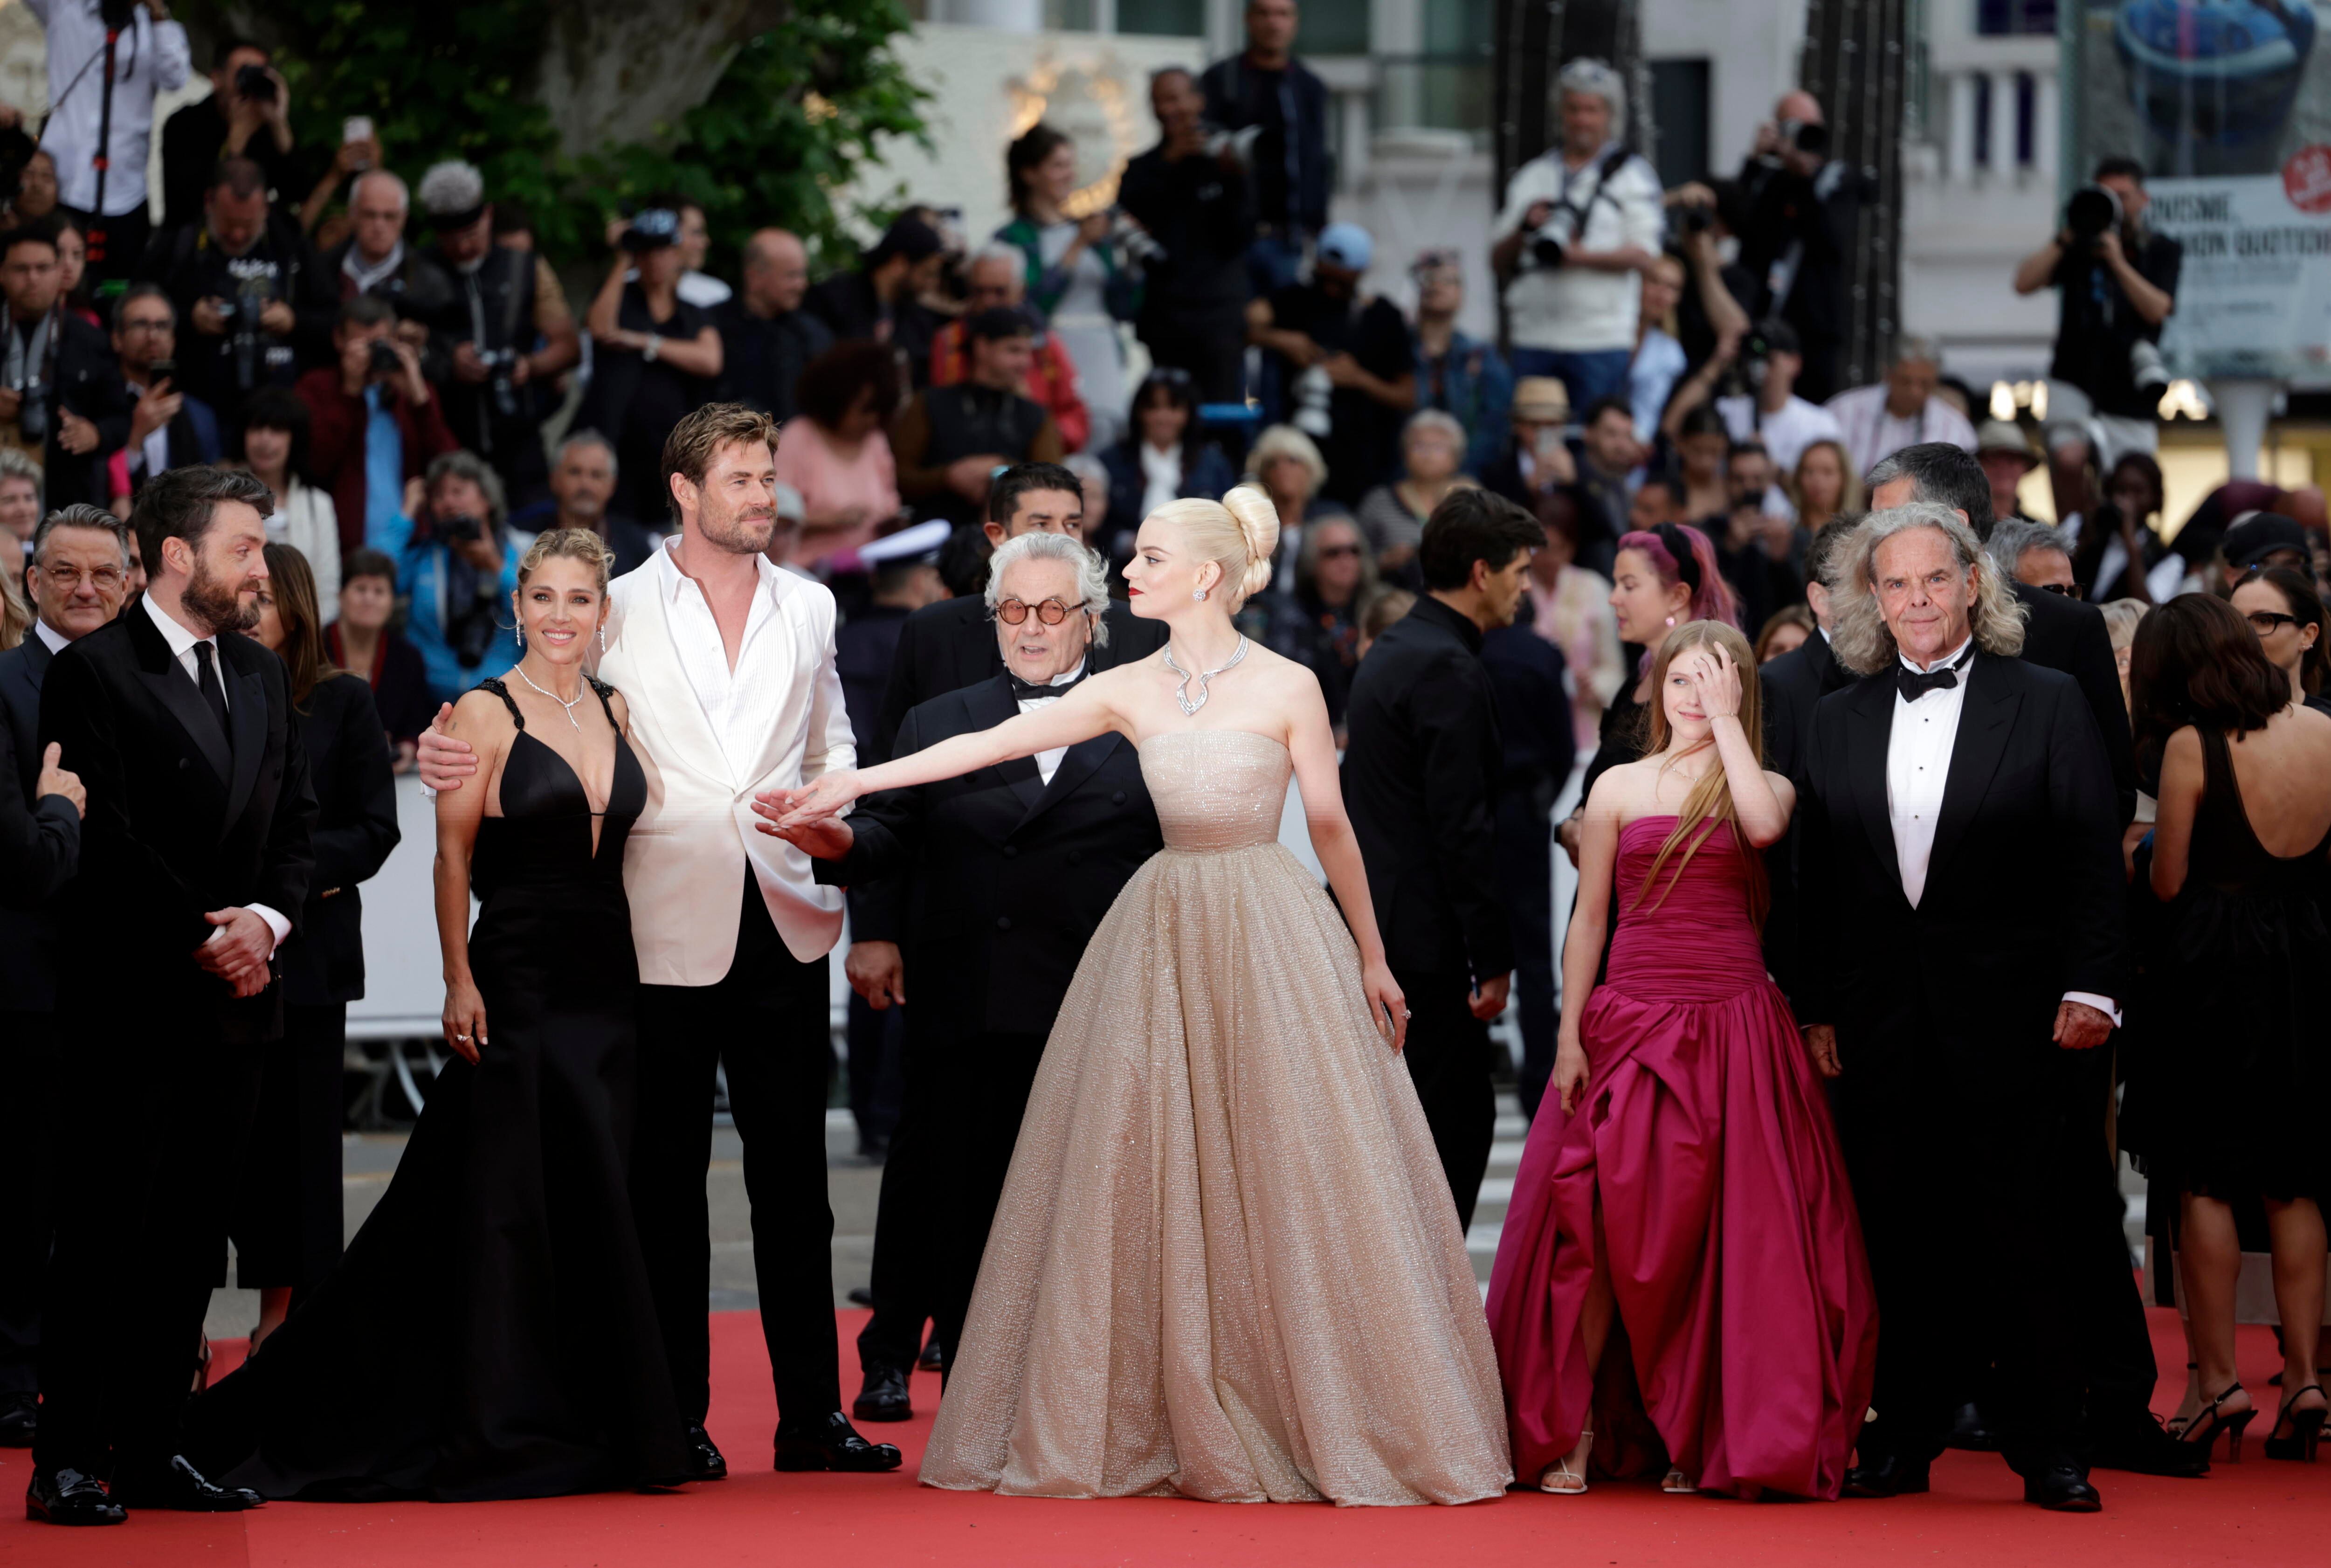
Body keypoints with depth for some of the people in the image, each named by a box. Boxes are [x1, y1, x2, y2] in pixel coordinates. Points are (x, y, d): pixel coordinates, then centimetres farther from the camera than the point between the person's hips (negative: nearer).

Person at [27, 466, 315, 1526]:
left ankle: (150, 1450, 13)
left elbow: (295, 823, 15)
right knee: (106, 1233, -5)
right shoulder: (93, 673, -7)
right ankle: (67, 1463, -2)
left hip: (231, 1002, 7)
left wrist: (264, 919, -4)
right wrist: (204, 934, -13)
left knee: (193, 1238, 7)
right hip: (127, 997, -7)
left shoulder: (261, 678, 16)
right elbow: (106, 837, -14)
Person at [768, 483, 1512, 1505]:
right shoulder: (1127, 693, 4)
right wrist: (850, 783, -3)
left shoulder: (1287, 689, -4)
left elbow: (1331, 825, 1)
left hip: (1271, 929, -4)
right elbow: (990, 743, 1)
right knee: (1141, 1175, 3)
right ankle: (1160, 1428, 11)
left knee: (1294, 1176, -4)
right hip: (1164, 933, 4)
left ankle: (1341, 1422, 4)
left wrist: (1371, 958, 5)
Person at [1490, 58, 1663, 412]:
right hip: (1534, 339, 3)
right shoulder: (1531, 177, 18)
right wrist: (1524, 229, -5)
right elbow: (1499, 261, 15)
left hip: (1602, 341, -3)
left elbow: (1644, 257, -5)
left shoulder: (1633, 175, 7)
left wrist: (1581, 256, -17)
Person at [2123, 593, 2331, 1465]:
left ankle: (2219, 1383, 1)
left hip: (2214, 967, -5)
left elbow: (2168, 882, -10)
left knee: (2202, 1181, 3)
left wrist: (2149, 848, 10)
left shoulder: (2192, 747, -14)